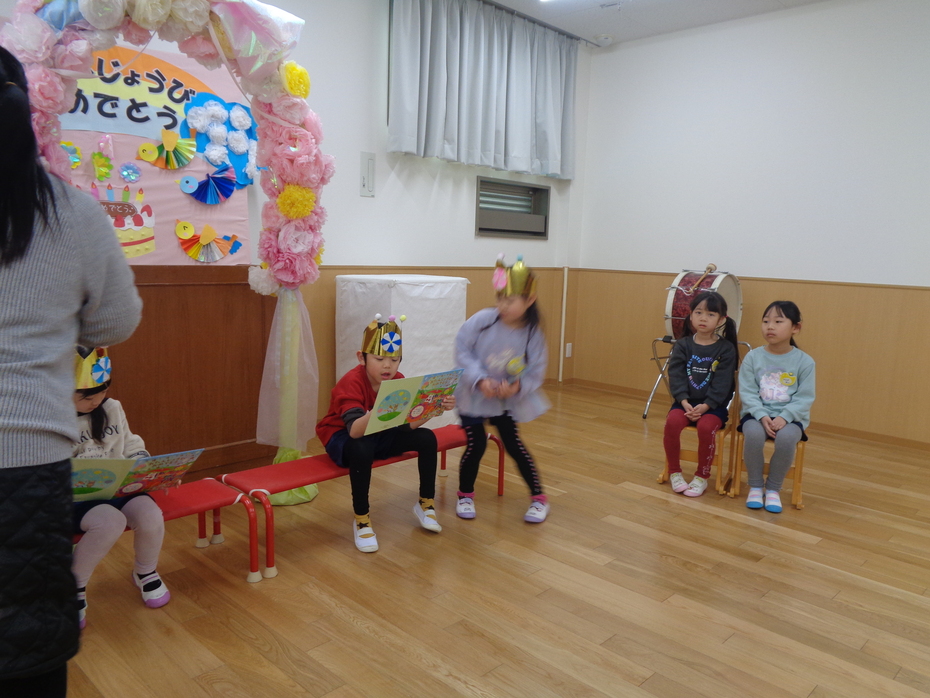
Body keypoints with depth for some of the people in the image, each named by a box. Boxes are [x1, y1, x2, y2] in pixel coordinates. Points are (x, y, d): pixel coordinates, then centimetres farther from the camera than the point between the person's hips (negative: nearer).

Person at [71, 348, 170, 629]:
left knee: (150, 514, -24)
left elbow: (131, 446, 16)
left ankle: (145, 572, 11)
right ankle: (74, 586, -4)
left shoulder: (112, 408, 6)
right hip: (71, 498, -4)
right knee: (110, 521, -35)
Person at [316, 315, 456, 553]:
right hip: (343, 438, -6)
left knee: (427, 438, -11)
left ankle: (425, 504, 7)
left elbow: (410, 423, -17)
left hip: (380, 435, 6)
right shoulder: (351, 383, -28)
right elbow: (355, 430, -42)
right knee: (362, 449, -39)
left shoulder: (398, 380, -11)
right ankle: (361, 520, -20)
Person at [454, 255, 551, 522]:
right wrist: (480, 380, -25)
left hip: (507, 399, 1)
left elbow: (536, 372, -10)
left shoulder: (533, 334, -13)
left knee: (513, 445, 4)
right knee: (476, 445, -3)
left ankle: (539, 498, 21)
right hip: (473, 395, -1)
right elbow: (462, 351, -15)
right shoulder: (482, 320, -18)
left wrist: (518, 387, -29)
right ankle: (465, 495, 22)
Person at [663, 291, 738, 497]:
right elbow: (676, 376, -4)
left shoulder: (726, 349, -2)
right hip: (686, 402, 2)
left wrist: (705, 406, -21)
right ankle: (674, 471, -7)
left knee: (706, 427, -31)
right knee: (672, 421, -27)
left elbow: (722, 383, -9)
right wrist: (684, 402, -18)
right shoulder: (682, 345, 4)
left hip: (713, 405, -2)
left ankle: (702, 476, -8)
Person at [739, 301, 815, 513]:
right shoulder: (752, 357, -1)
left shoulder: (805, 361, -2)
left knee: (786, 438, -32)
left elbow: (804, 397, -5)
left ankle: (773, 488, -7)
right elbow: (747, 392, -5)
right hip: (756, 414, 0)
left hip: (790, 417, 0)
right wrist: (762, 416, -20)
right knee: (753, 434, -32)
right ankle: (755, 486, -8)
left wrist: (784, 417, -20)